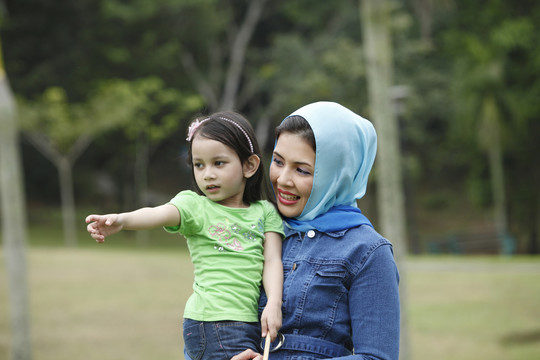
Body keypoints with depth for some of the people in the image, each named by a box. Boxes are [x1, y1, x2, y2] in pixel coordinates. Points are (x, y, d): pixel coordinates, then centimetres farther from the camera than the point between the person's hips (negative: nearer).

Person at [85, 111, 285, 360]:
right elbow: (160, 213, -16)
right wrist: (121, 220, -36)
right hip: (212, 321, -4)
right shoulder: (194, 206, 3)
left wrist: (274, 304, -10)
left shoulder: (264, 212, 13)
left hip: (250, 321, 4)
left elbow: (272, 260, 6)